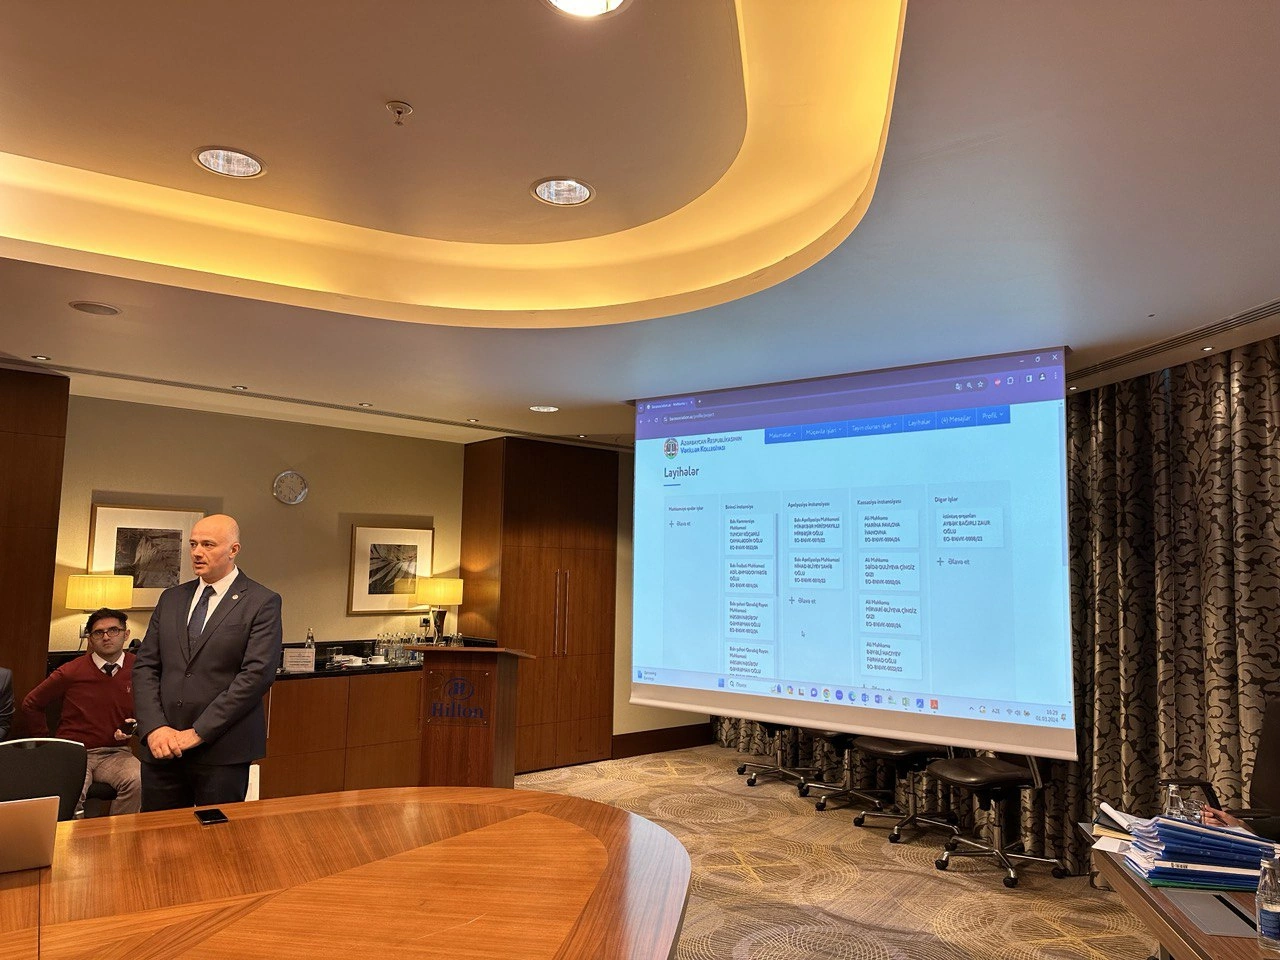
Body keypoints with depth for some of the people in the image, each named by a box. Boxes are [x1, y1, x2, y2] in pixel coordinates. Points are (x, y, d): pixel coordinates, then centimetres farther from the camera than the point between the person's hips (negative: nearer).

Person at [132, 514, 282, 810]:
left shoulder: (262, 603, -5)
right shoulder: (171, 598, 12)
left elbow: (257, 674, -13)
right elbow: (145, 666, 9)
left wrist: (199, 732, -14)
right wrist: (154, 728, -5)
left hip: (222, 751, -4)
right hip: (162, 747, 5)